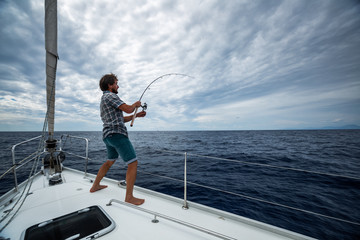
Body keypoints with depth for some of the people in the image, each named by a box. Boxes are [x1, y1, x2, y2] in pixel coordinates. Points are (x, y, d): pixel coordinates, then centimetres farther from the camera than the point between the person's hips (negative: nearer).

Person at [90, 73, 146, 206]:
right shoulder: (110, 96, -7)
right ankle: (129, 197, -5)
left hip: (108, 135, 11)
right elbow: (128, 109, -17)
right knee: (133, 162, -10)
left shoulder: (104, 99, 25)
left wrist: (136, 115, 14)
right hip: (116, 134, -11)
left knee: (110, 161, 28)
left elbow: (121, 119, 22)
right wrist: (136, 104, 5)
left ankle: (95, 186, 40)